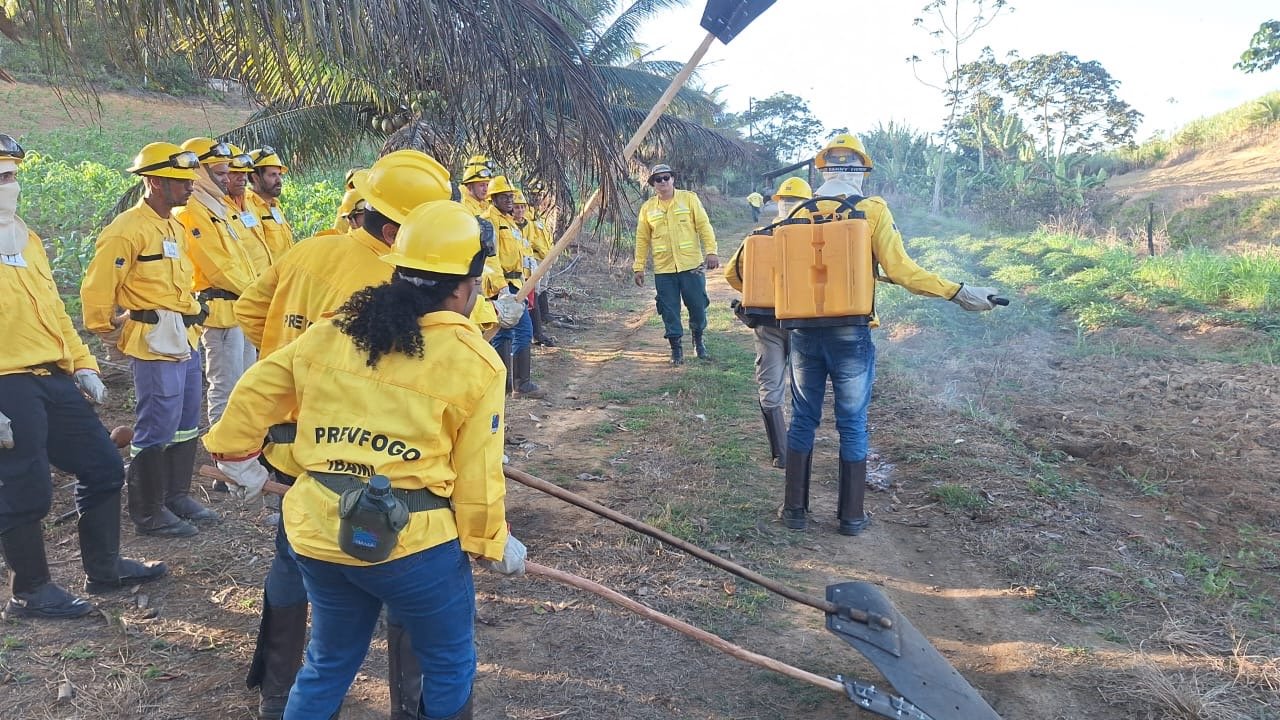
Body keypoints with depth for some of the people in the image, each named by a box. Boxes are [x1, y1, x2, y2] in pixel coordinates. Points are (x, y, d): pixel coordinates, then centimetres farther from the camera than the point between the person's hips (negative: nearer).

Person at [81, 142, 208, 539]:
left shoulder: (177, 226, 14)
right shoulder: (128, 229, -14)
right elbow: (96, 288, -13)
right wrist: (107, 332, -4)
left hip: (186, 340, 9)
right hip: (155, 342, -9)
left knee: (186, 424, 16)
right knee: (157, 430, -3)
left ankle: (176, 495, 29)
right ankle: (148, 513, 9)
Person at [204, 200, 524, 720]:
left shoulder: (330, 332, 5)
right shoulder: (475, 362, -8)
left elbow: (255, 392, 15)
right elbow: (476, 474, -5)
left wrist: (237, 457, 31)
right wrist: (494, 542, 10)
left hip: (318, 533, 5)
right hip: (411, 540, -5)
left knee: (328, 665, 27)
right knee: (450, 669, 18)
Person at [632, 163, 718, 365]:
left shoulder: (689, 198, 2)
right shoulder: (647, 208, 7)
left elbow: (704, 226, 0)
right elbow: (642, 239, 10)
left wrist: (711, 251, -11)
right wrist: (639, 267, 6)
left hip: (691, 265, -1)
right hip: (663, 269, 1)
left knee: (698, 305, 4)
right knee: (669, 310, 3)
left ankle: (698, 340, 28)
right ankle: (676, 348, 16)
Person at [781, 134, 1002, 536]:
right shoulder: (873, 211, -5)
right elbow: (900, 270, -12)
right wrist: (958, 293, -6)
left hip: (804, 332, 2)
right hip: (851, 334, -2)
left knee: (803, 420, 12)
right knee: (852, 424, 9)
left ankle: (795, 509, 18)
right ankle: (851, 516, 17)